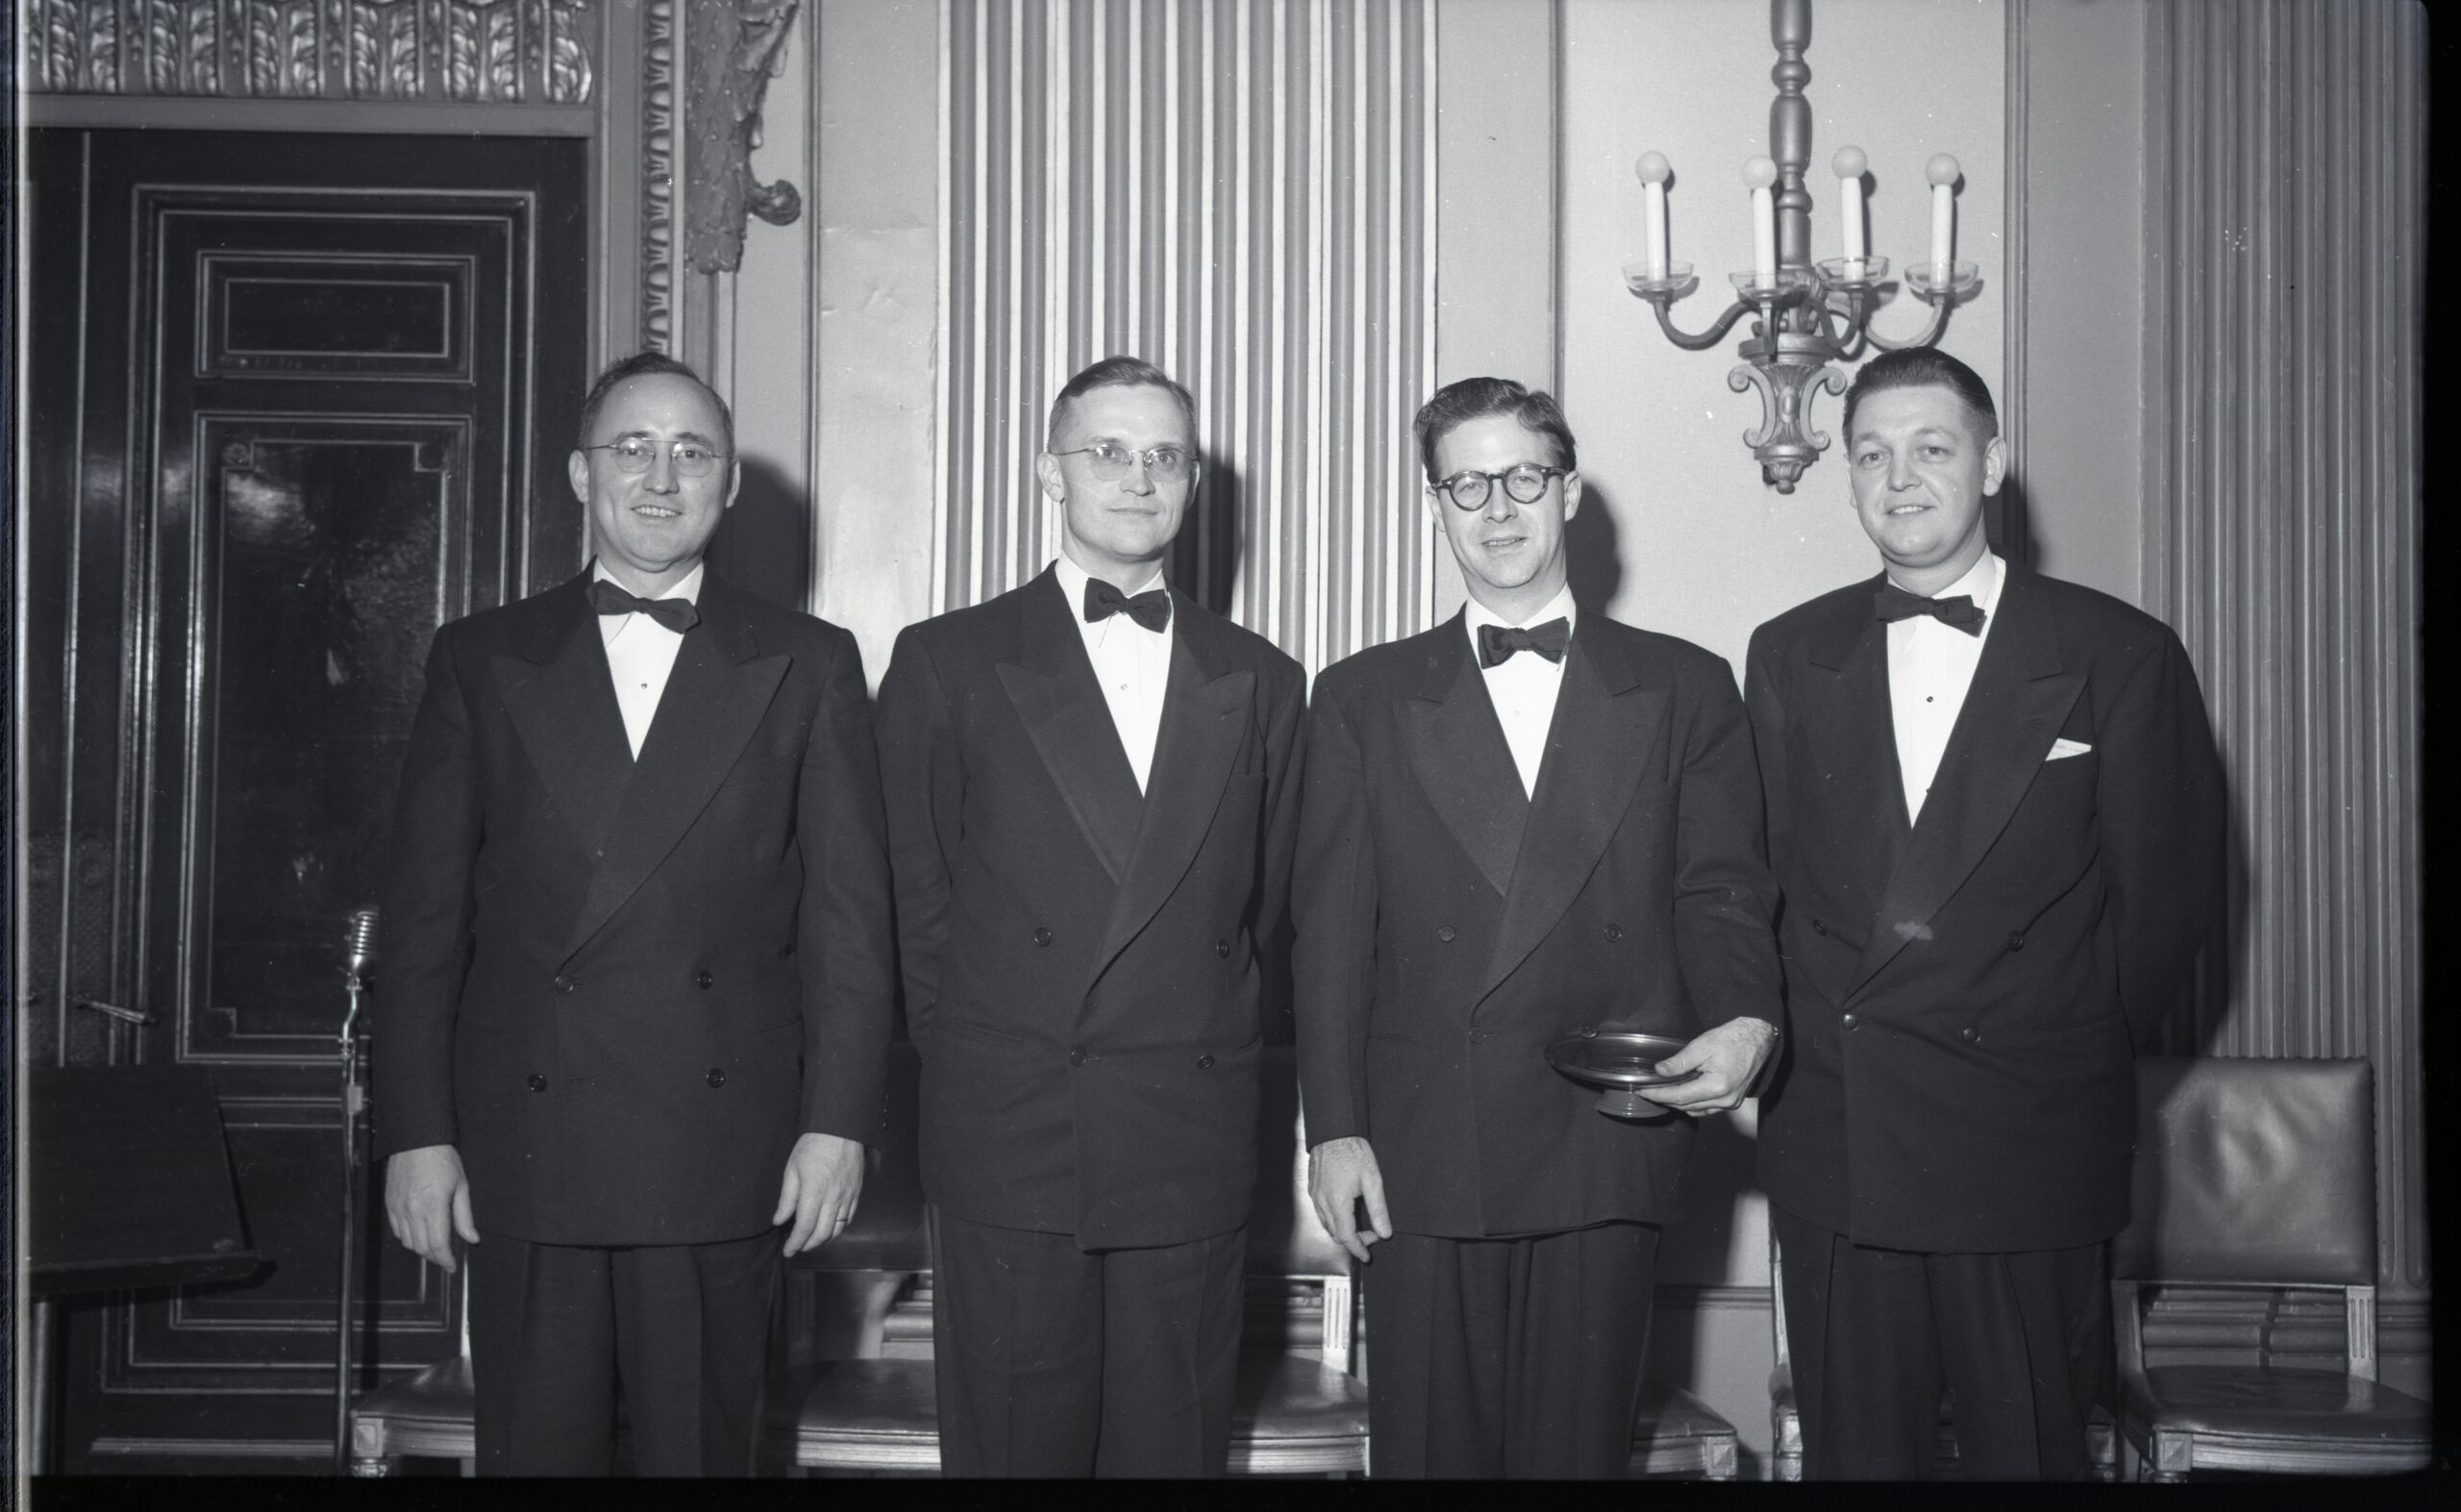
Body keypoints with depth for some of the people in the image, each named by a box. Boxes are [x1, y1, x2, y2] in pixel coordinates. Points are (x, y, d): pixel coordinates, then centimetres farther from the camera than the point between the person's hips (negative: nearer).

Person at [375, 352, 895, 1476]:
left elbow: (850, 913, 2)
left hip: (723, 1157, -1)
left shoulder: (807, 665, 6)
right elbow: (424, 912, 6)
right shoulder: (481, 659, 8)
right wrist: (415, 1131, -1)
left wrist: (838, 1123, -5)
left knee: (702, 1450, 7)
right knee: (532, 1450, 7)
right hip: (522, 1154, 1)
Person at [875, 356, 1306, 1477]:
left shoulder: (1261, 681, 11)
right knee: (1013, 1442, 4)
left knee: (1175, 1443, 7)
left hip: (1193, 1144, 2)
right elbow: (916, 898, 4)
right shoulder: (947, 661, 3)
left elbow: (1263, 899, 14)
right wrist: (971, 1063, 3)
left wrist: (1203, 1044, 8)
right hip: (1008, 1141, -2)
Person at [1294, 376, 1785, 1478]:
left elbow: (1721, 889, 7)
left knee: (1578, 1444, 4)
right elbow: (1333, 925, 5)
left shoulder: (1683, 689, 10)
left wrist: (1745, 1020, -14)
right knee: (1429, 1446, 5)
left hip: (1607, 1149, 0)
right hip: (1419, 1156, 0)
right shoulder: (1364, 699, 10)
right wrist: (1335, 1128, -2)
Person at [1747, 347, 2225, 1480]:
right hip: (1831, 1147, 3)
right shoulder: (1790, 656, 9)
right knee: (1852, 1448, 8)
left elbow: (2166, 891, 3)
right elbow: (1761, 876, 10)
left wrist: (2090, 1058, 7)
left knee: (2029, 1450, 5)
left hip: (2031, 1148, -2)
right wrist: (1781, 1038, 4)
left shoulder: (2121, 656, -1)